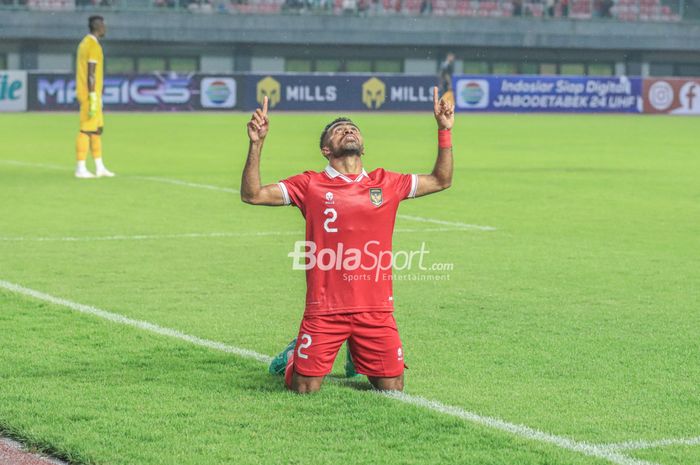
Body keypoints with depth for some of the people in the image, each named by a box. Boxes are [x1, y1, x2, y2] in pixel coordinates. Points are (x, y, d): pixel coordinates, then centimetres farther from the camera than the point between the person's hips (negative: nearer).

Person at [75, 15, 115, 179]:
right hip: (90, 94, -10)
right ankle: (80, 169, -5)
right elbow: (91, 73, -20)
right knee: (86, 129, -7)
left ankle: (99, 168, 15)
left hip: (86, 95, 10)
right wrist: (93, 98, -22)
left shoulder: (85, 43, 16)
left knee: (97, 128, 13)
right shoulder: (94, 45, -15)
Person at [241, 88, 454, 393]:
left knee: (392, 386, 3)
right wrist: (256, 143, -13)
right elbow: (251, 194, -2)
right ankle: (294, 356, 32)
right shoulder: (311, 185, 2)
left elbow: (441, 180, 18)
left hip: (376, 308, 2)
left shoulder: (386, 184, 10)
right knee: (304, 387, -4)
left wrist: (444, 130, 8)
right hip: (325, 308, -2)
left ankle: (358, 357, 34)